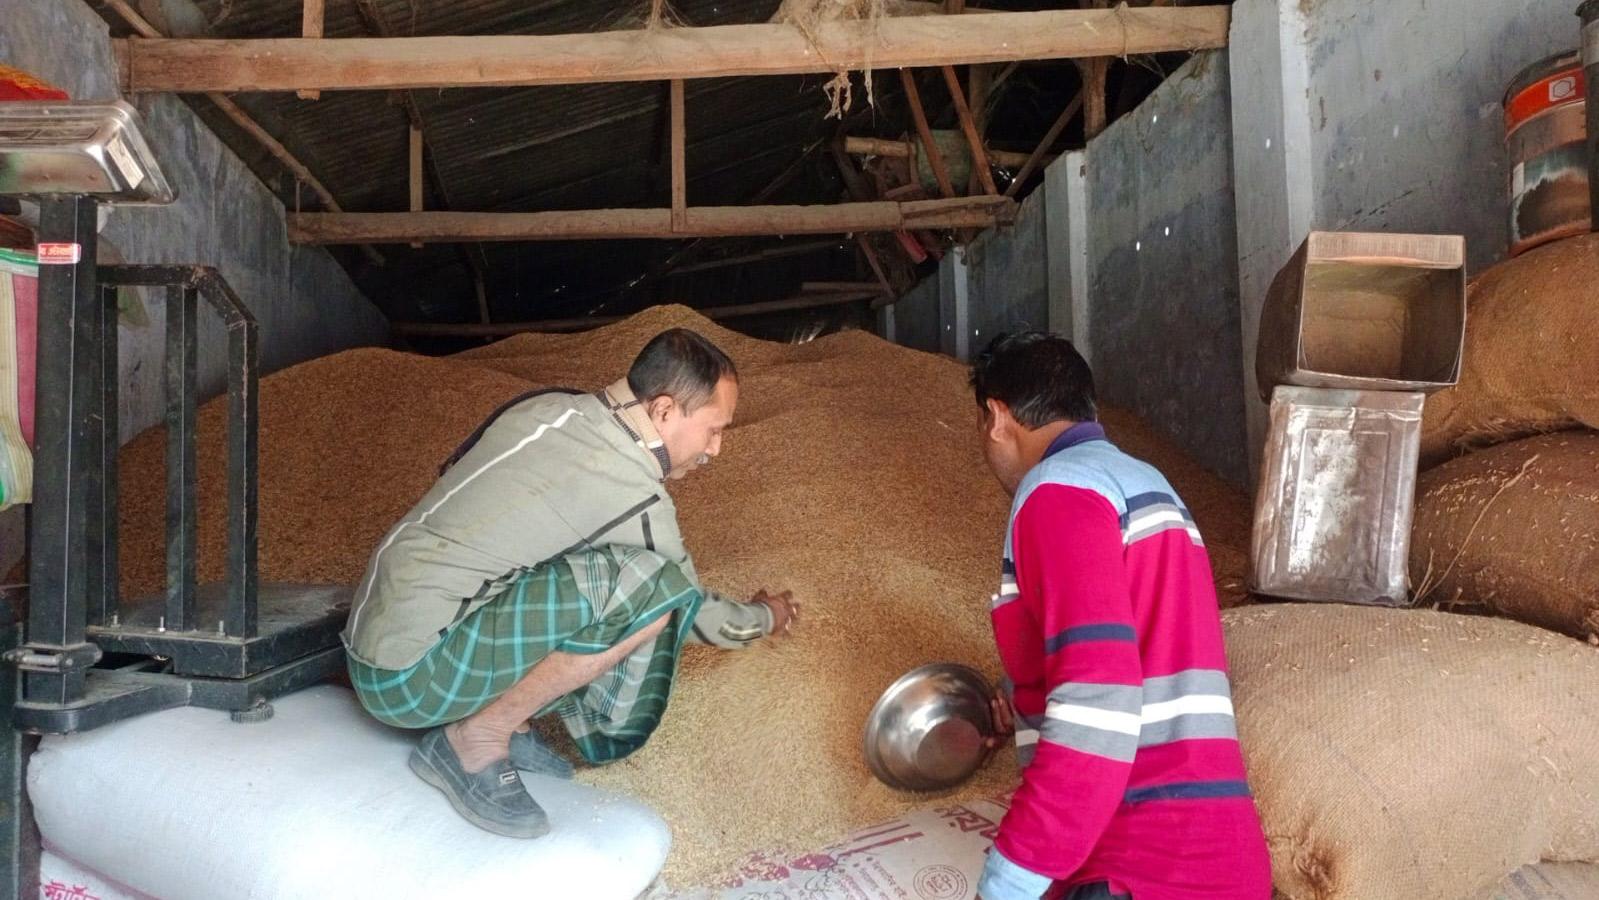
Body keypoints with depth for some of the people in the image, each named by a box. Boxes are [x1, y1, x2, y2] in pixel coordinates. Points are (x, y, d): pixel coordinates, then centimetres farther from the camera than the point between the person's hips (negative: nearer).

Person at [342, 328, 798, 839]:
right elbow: (697, 615, -2)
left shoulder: (548, 406, 3)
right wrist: (766, 618, 21)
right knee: (653, 588, -24)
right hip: (407, 674, -9)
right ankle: (475, 742, -9)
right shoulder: (632, 494, -18)